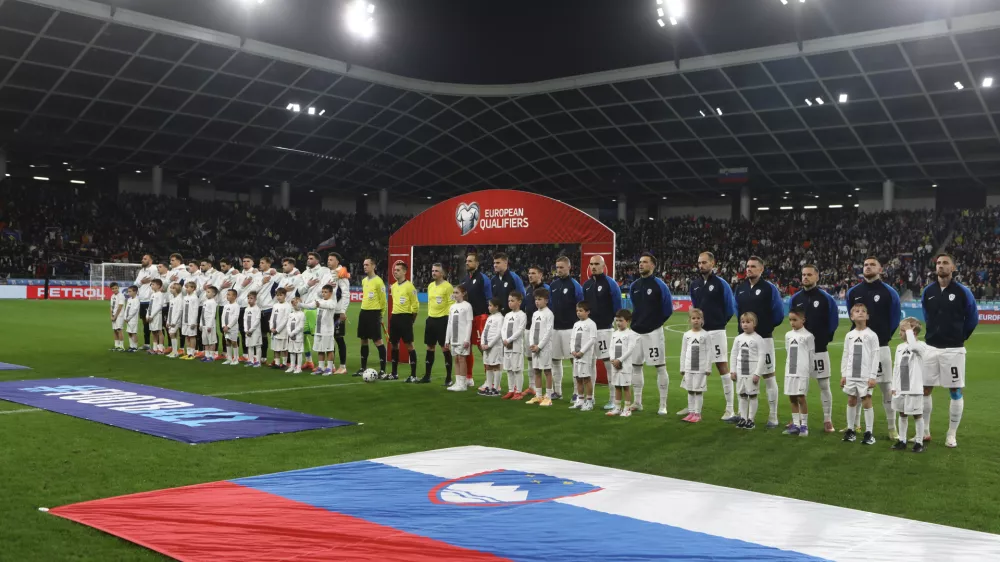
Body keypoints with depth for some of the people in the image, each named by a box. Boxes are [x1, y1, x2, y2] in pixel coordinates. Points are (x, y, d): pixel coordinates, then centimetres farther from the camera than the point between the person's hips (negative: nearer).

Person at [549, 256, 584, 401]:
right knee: (555, 360, 9)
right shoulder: (553, 285, 10)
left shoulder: (575, 285, -7)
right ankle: (557, 391, 18)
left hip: (570, 328, -6)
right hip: (554, 328, 6)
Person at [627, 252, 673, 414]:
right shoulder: (634, 286, 8)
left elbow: (668, 308, -5)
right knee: (635, 366, 10)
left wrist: (656, 322, 1)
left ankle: (663, 405, 3)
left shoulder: (659, 285, -9)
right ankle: (637, 402, 20)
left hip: (653, 332, -6)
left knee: (660, 367, -2)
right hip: (636, 331, 6)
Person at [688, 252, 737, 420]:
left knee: (722, 367, -3)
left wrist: (720, 322, 4)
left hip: (716, 332, -6)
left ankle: (729, 410, 2)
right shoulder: (694, 284, 9)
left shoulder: (721, 284, -8)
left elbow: (730, 307, -3)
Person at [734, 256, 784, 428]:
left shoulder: (769, 288, -9)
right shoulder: (740, 288, 8)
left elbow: (779, 312, -6)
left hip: (763, 339, -5)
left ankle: (773, 417, 6)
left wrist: (768, 327, 2)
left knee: (768, 376, 0)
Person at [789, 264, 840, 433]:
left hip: (819, 349, -4)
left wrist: (825, 339, -4)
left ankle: (828, 420, 7)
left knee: (824, 385, 1)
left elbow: (833, 321, -3)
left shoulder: (825, 298, -6)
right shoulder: (795, 298, 5)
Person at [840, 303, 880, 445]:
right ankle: (851, 430, 20)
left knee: (866, 402, -2)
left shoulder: (872, 335, -5)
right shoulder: (849, 335, 8)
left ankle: (869, 433, 3)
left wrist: (873, 376, -11)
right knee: (851, 401, 11)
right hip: (851, 375, 4)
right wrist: (843, 374, 8)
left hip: (865, 376, -4)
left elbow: (875, 357, -7)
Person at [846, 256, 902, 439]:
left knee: (886, 387, -1)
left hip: (880, 347, -3)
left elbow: (895, 317, 4)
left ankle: (892, 428, 7)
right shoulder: (853, 292, 6)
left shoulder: (889, 292, -4)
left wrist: (884, 336, 6)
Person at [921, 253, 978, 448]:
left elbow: (973, 318, 4)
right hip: (931, 347, 3)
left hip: (953, 349, -3)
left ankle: (952, 435, 13)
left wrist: (960, 336, 9)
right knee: (924, 389, 5)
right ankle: (925, 432, 17)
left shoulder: (962, 291, -7)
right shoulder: (928, 291, 3)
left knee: (955, 391, 2)